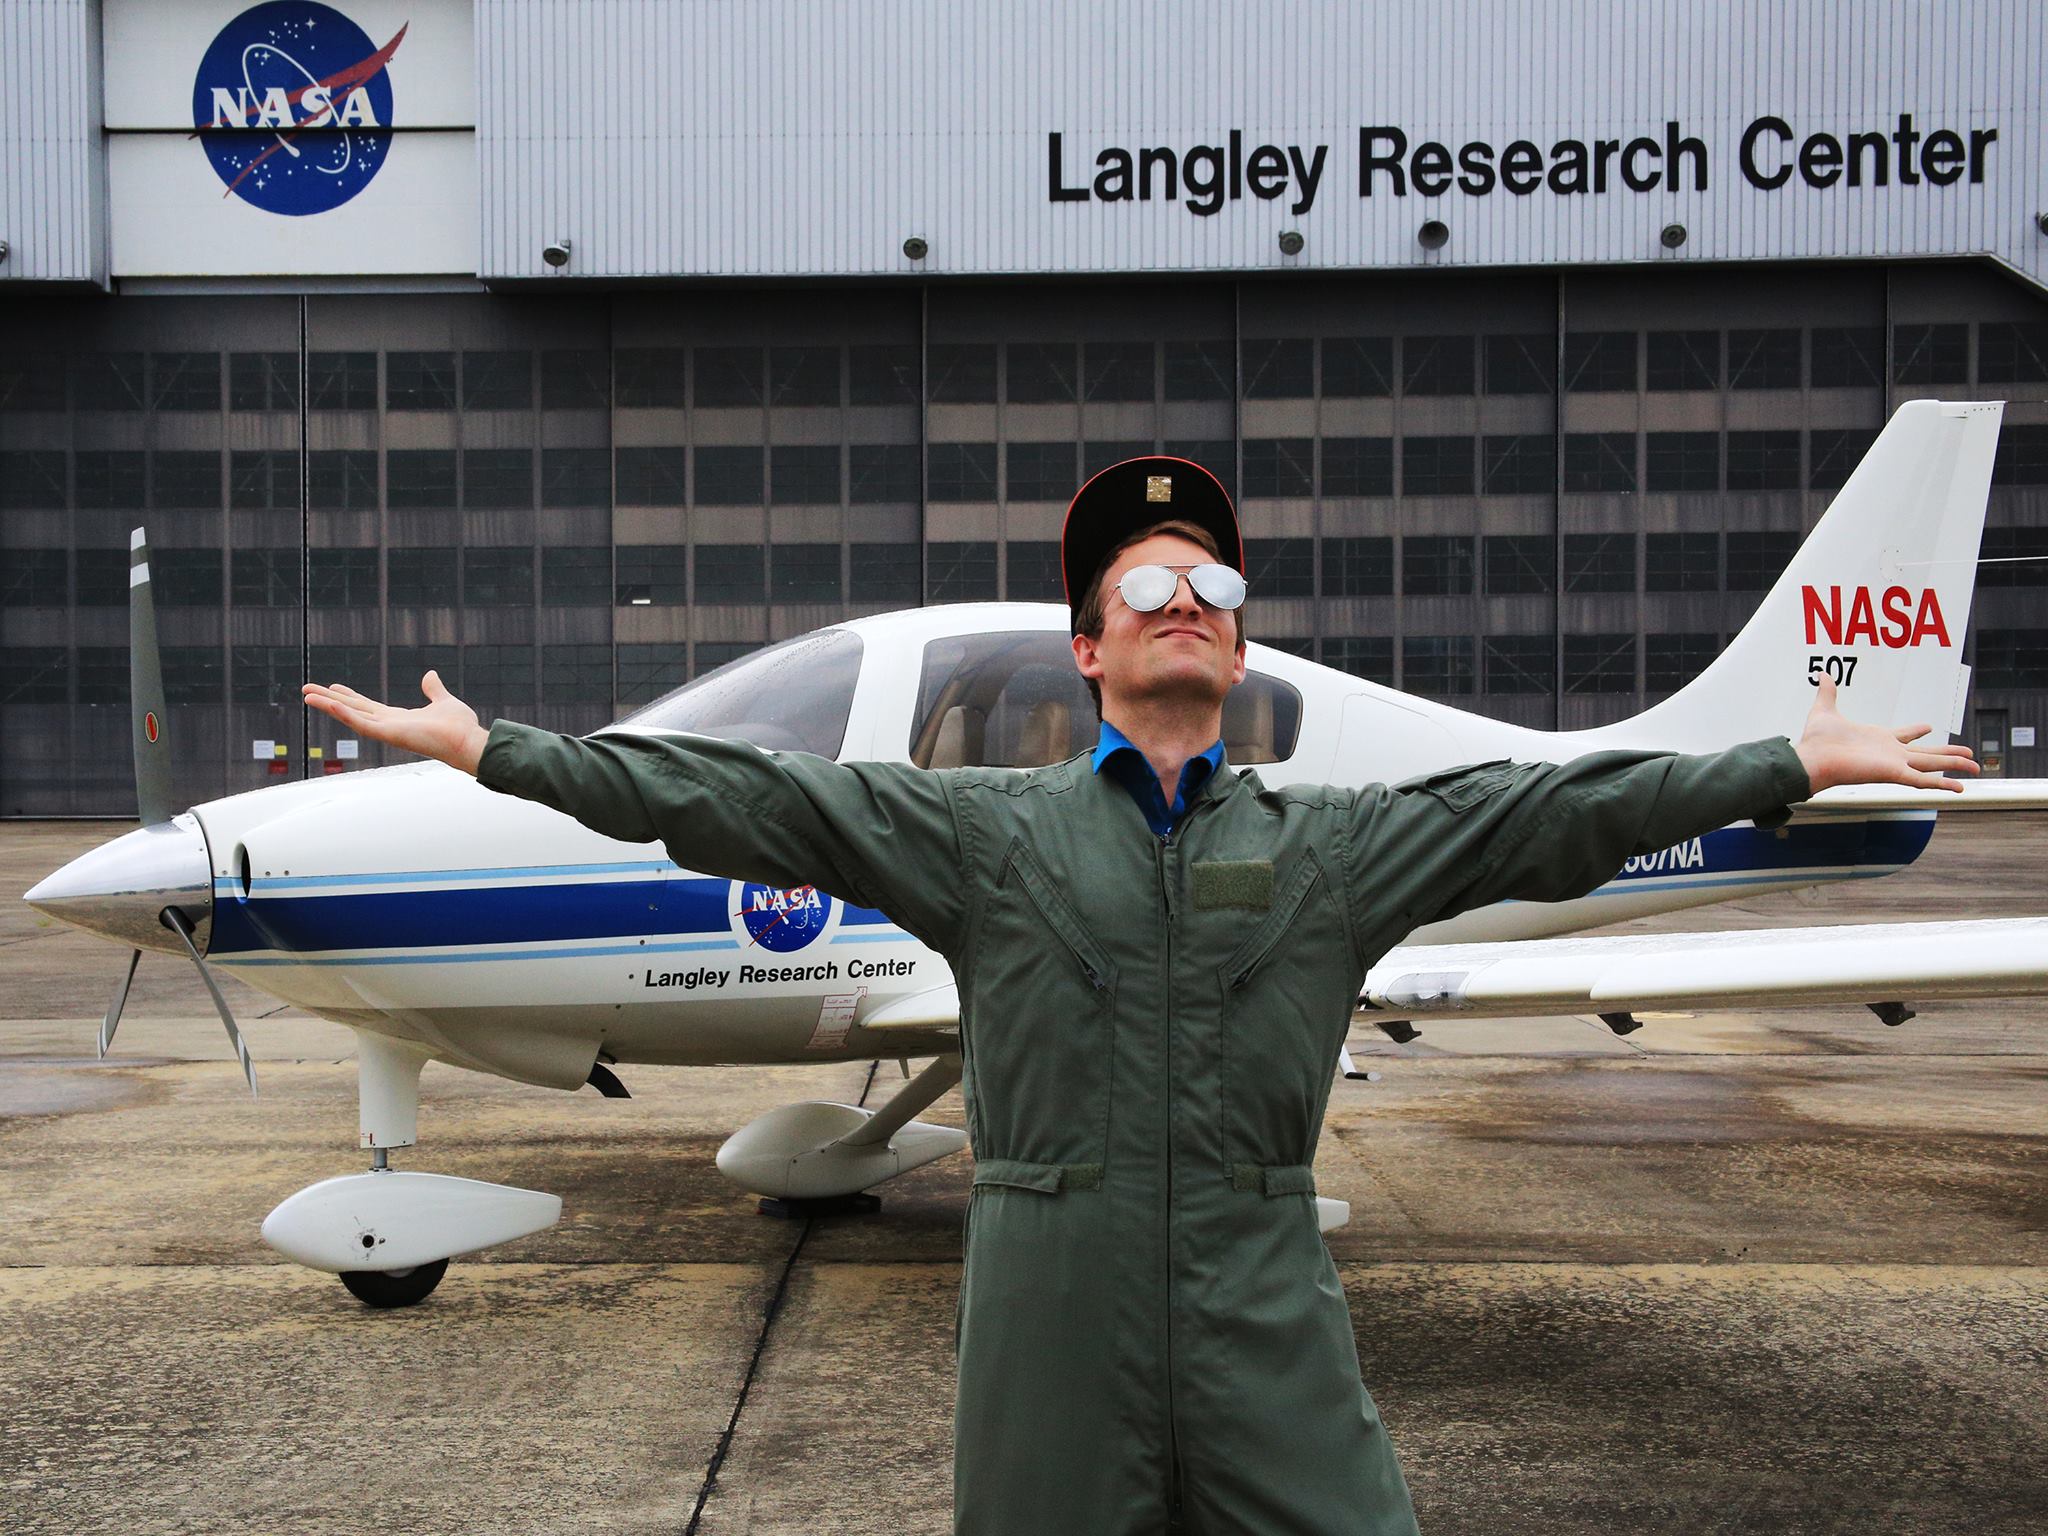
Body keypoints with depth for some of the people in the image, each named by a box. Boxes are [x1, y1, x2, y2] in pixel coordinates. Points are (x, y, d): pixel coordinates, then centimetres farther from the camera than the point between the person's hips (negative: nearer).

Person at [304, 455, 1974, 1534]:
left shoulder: (1338, 844, 9)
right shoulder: (986, 831, 4)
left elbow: (1552, 808, 9)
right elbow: (743, 798, 1)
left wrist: (1800, 760, 9)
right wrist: (492, 748, -2)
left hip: (1269, 1329, 1)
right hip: (1053, 1319, -1)